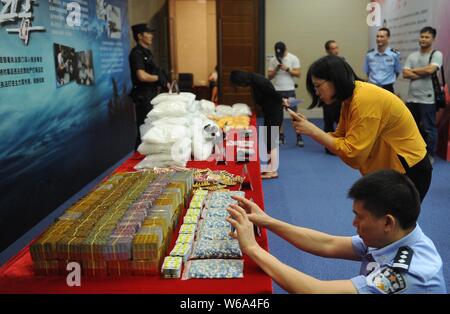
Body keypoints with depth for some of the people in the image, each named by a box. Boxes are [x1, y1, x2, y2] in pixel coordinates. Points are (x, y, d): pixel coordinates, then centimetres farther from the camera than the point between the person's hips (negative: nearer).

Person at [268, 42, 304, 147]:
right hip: (277, 90, 3)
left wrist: (287, 69, -18)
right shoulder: (272, 60, 5)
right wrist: (276, 69, -13)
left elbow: (298, 74, -7)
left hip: (290, 90, -3)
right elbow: (269, 76, 4)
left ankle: (299, 137, 1)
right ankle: (281, 136, 14)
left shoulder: (293, 58, -2)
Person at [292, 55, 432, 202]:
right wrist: (310, 128, -12)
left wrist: (313, 131, -24)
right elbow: (340, 138, 1)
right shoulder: (349, 100, 2)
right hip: (388, 169, 8)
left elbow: (351, 153, -28)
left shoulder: (365, 100, -27)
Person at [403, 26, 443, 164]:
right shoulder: (412, 56, 11)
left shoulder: (436, 54, -3)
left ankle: (429, 155, 14)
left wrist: (413, 70, -4)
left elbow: (430, 70, -19)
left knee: (428, 128, 1)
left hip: (427, 99, -5)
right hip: (412, 98, 5)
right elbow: (405, 74, -1)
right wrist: (423, 74, -12)